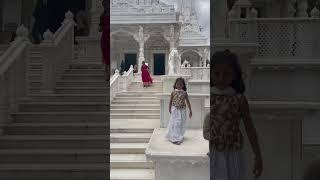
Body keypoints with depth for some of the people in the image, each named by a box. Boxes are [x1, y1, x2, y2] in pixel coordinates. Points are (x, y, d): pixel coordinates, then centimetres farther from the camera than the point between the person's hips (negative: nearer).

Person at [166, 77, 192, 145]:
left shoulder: (184, 93, -3)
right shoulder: (173, 92, -4)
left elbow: (188, 102, 2)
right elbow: (171, 101, 5)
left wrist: (190, 111, 2)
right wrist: (169, 109, 8)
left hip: (182, 110, 2)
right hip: (175, 110, -2)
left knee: (181, 124, 7)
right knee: (175, 124, -3)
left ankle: (180, 137, 21)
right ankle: (175, 138, 0)